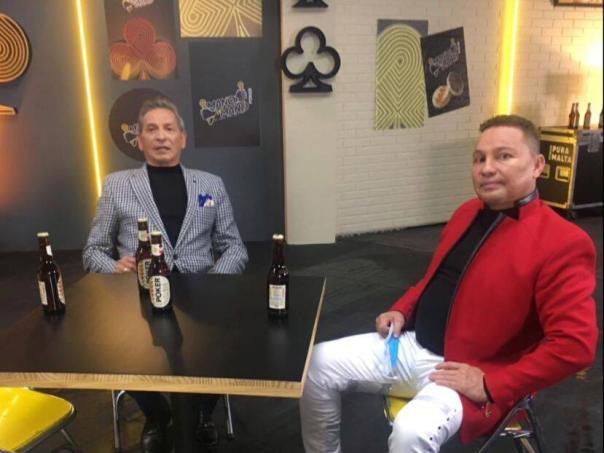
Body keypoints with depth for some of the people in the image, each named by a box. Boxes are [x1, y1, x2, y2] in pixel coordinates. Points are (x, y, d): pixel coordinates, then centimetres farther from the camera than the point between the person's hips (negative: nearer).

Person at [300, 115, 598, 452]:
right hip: (412, 344, 7)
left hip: (473, 373, -6)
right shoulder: (467, 212, 10)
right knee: (318, 364, -4)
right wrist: (402, 311, 6)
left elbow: (576, 344, -18)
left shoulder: (564, 243, -14)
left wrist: (490, 385, -19)